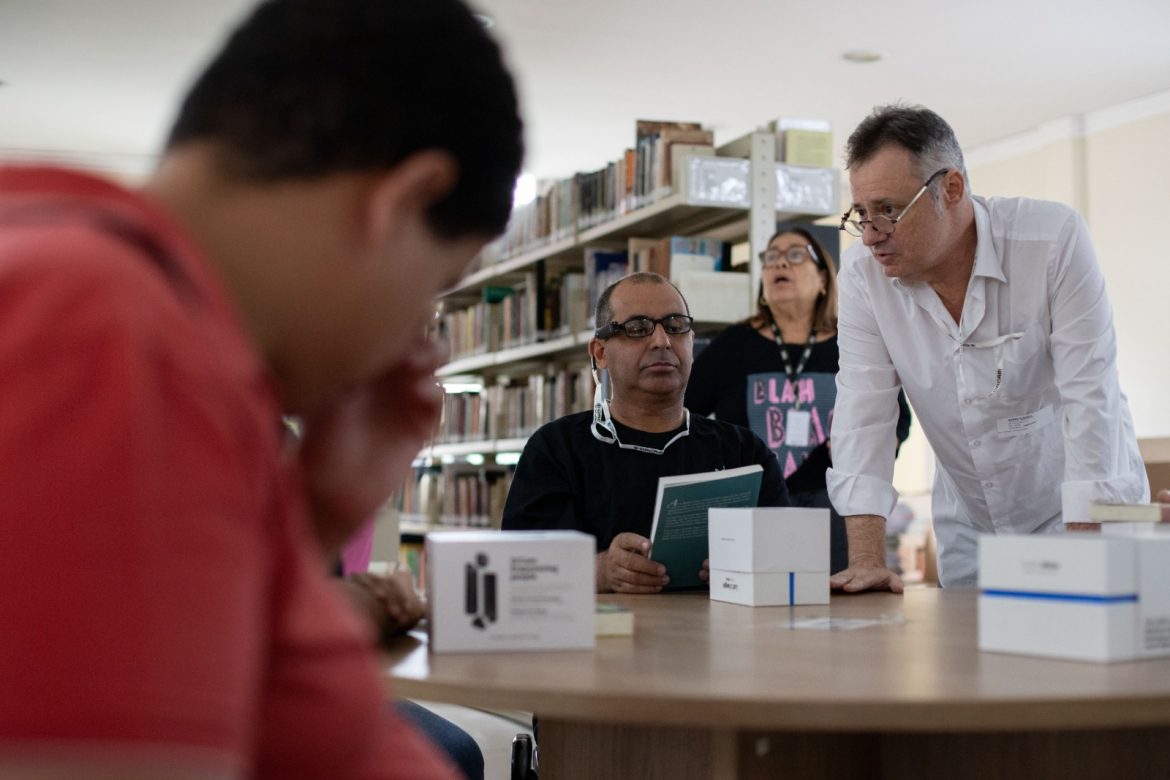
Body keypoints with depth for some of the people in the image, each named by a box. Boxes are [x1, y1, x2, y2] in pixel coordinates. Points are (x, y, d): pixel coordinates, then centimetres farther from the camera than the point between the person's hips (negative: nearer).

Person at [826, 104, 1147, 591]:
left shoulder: (1055, 240, -20)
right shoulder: (863, 276, -11)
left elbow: (1090, 399, -22)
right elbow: (863, 415, -12)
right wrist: (866, 559, -21)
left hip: (1089, 513, -3)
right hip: (969, 527, 3)